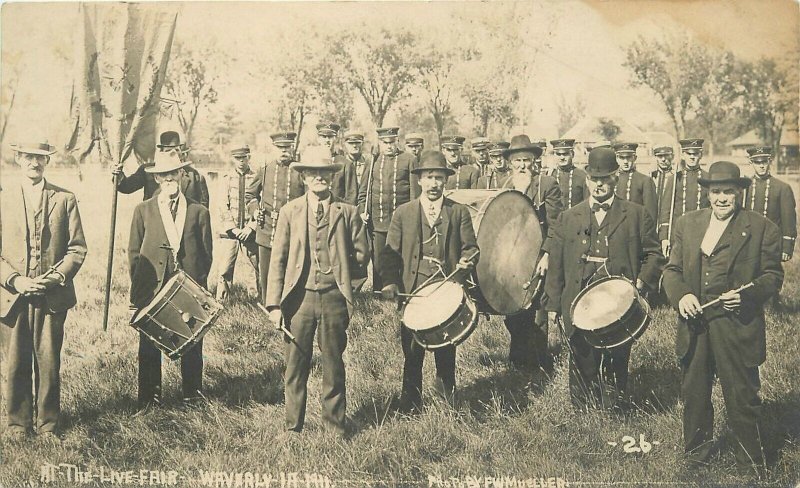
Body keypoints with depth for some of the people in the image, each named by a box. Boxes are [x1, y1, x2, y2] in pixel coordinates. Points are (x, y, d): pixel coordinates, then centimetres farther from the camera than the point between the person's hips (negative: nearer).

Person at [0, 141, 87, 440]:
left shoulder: (65, 200, 6)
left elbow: (77, 249, 3)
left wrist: (56, 277, -12)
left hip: (53, 296, 0)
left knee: (49, 363, 4)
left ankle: (48, 424, 18)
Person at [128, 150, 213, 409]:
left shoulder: (199, 212, 6)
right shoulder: (143, 210, 6)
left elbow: (206, 254, 8)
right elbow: (134, 253, 5)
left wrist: (198, 286, -1)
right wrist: (135, 297, 1)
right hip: (151, 290, 0)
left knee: (192, 345, 8)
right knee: (149, 347, 7)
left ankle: (192, 395, 25)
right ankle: (149, 398, 22)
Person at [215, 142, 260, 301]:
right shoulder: (226, 178, 6)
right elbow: (223, 206, 0)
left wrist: (250, 227, -11)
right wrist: (233, 228, -9)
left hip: (250, 232, 0)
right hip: (229, 232, 0)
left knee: (261, 268, 3)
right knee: (224, 270, -1)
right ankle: (220, 301, 9)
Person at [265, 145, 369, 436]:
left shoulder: (347, 212, 5)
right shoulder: (290, 211, 5)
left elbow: (362, 254, 10)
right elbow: (278, 260, 2)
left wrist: (338, 268, 1)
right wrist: (275, 304, -3)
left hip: (334, 296, 0)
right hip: (299, 297, 0)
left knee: (333, 365, 9)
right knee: (295, 366, 6)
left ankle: (336, 427, 22)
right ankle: (293, 427, 20)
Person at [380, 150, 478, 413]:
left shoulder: (459, 212, 8)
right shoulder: (403, 213, 7)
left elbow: (470, 248, 7)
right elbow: (390, 253, 4)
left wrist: (467, 260, -16)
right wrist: (389, 282, -10)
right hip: (412, 292, 0)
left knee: (446, 352, 8)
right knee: (412, 354, 5)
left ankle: (449, 402, 27)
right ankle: (410, 406, 21)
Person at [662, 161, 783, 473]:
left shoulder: (763, 229, -1)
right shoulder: (687, 224, 10)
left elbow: (772, 275, 0)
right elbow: (672, 269, 10)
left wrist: (747, 295, -19)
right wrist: (680, 295, -10)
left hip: (737, 328, -4)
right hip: (694, 326, 4)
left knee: (742, 398, 4)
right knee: (693, 395, 15)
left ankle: (751, 466, 21)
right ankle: (695, 454, 33)